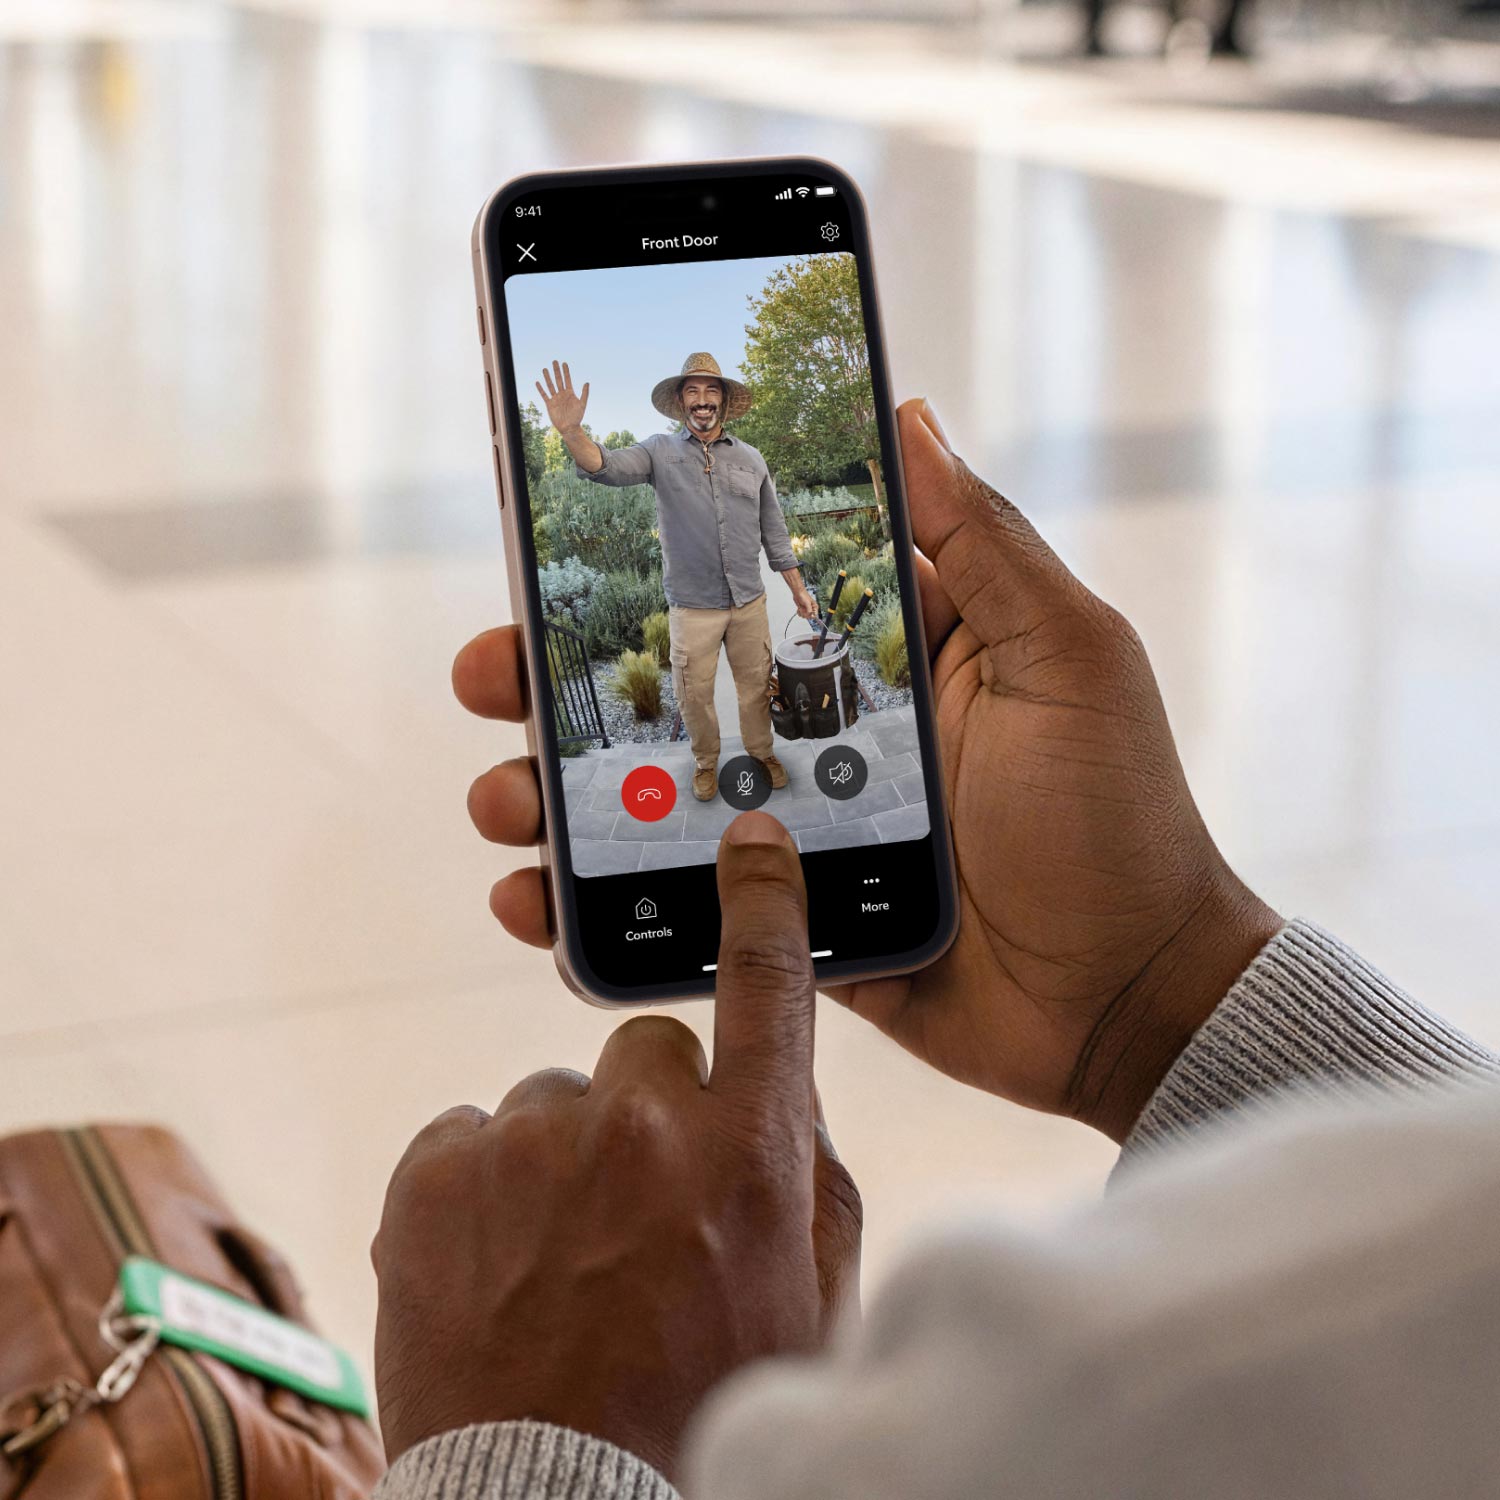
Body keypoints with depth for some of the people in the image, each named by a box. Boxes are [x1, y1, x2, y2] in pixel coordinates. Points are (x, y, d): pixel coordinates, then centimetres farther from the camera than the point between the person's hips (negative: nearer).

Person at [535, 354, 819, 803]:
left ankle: (761, 753, 34)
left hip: (749, 601, 2)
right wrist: (571, 431, -41)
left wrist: (798, 589, 10)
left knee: (756, 684, 13)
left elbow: (774, 530, 11)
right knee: (695, 691, 7)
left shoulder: (750, 459, 5)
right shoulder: (661, 453, -3)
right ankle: (705, 762, 28)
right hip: (693, 607, -2)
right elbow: (606, 466, -20)